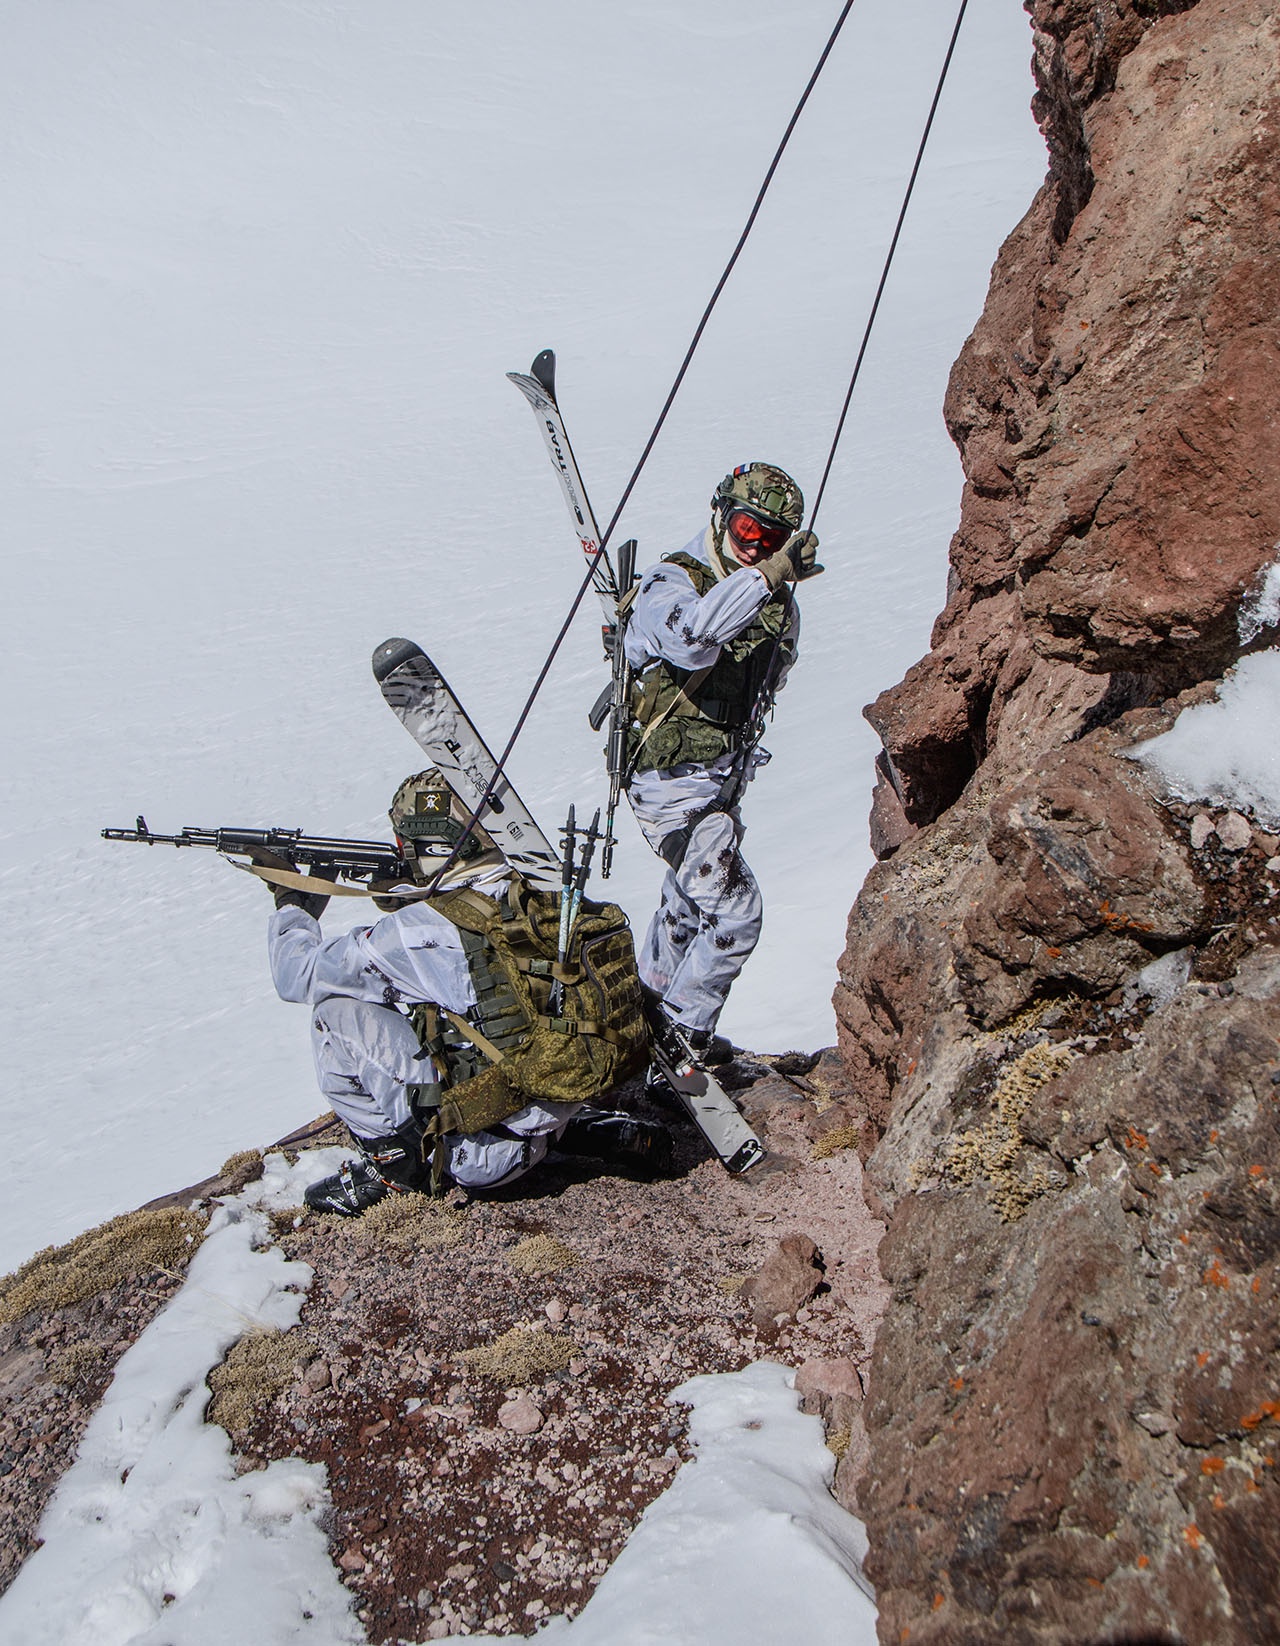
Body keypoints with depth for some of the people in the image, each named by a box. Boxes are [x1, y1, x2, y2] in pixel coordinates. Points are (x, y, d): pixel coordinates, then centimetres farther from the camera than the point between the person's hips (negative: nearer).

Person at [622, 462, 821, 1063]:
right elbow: (689, 637, -42)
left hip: (724, 781, 9)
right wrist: (765, 577, -46)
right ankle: (683, 1035, 7)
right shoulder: (672, 581, -18)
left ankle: (649, 1015, 44)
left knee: (687, 905, 23)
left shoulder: (780, 608, 5)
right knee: (735, 909, -13)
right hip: (673, 780, -8)